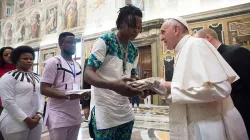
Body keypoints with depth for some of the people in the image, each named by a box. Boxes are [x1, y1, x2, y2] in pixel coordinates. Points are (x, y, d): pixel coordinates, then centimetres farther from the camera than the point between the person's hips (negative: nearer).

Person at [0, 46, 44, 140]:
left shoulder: (36, 77, 12)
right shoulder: (8, 77, -7)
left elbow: (40, 96, 9)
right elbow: (8, 101, -14)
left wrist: (39, 114, -6)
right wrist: (25, 119, -16)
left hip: (35, 121, 6)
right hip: (15, 123, -6)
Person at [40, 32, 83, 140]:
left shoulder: (78, 66, 14)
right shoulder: (53, 62, -7)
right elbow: (44, 89, -13)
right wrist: (68, 96, -25)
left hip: (75, 116, 7)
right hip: (58, 117, -7)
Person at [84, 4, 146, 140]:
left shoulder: (134, 51, 8)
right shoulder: (104, 41, -11)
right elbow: (88, 74, -18)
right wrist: (113, 85, -37)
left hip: (125, 112, 7)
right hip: (104, 112, -6)